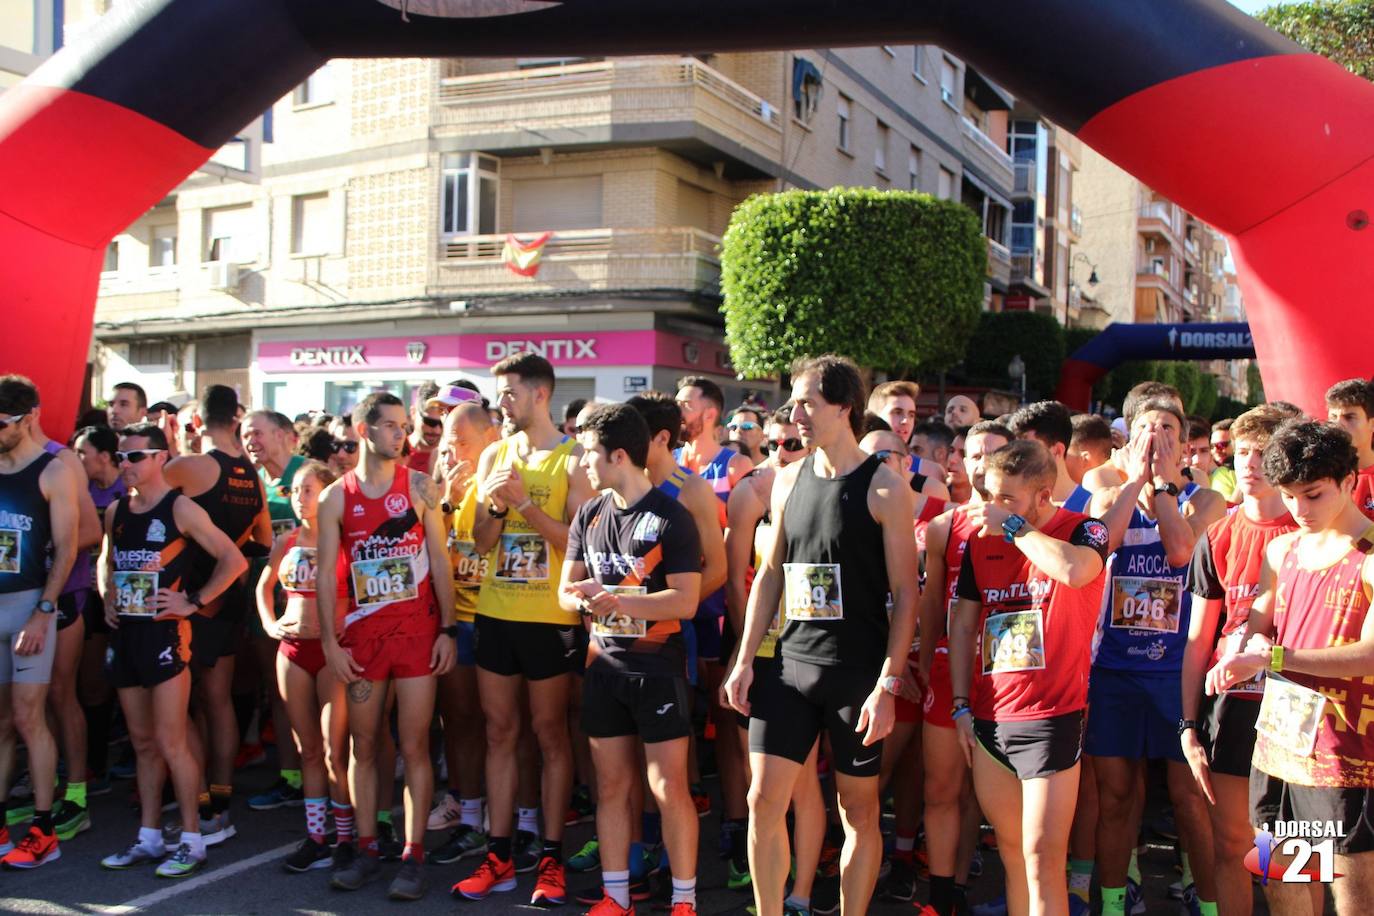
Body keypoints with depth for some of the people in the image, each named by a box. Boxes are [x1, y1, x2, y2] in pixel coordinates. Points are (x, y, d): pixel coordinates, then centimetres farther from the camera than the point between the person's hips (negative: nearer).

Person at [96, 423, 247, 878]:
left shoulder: (180, 508, -9)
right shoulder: (115, 511, 11)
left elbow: (234, 560, -12)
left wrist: (193, 601, -13)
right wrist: (107, 597, 12)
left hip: (165, 633, -7)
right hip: (124, 633, 7)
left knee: (170, 743, -5)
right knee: (143, 743, 14)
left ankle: (192, 840, 5)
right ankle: (148, 837, 23)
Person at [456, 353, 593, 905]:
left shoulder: (573, 459, -5)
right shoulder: (494, 456, 10)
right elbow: (481, 543, 7)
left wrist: (525, 502, -20)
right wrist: (495, 502, -11)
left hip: (550, 617, -5)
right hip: (495, 612, 5)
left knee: (549, 732, 3)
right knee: (499, 731, 9)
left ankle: (550, 857, 13)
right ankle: (499, 854, 17)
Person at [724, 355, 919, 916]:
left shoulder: (884, 487, -8)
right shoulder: (789, 481, 8)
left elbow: (905, 593, -8)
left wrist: (888, 686, -13)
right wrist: (745, 660, 9)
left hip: (858, 672, -4)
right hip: (792, 664, 5)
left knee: (859, 810, 7)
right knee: (764, 799, 2)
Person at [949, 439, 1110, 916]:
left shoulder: (1085, 531, -4)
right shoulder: (981, 540, 9)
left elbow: (1075, 571, -29)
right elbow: (962, 627, 14)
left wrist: (1013, 527, -16)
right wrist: (961, 707, 8)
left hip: (1050, 717, -5)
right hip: (988, 717, 5)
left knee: (1042, 857, -5)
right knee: (1011, 854, 14)